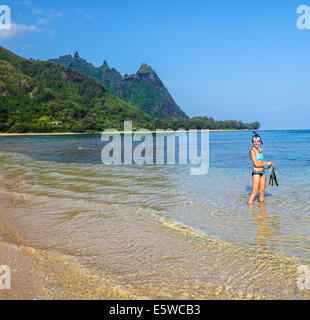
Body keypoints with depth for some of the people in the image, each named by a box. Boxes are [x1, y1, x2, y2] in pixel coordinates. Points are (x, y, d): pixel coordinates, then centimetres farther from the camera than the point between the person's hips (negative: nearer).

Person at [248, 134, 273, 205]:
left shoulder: (259, 149, 11)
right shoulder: (252, 151, -14)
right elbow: (256, 164, -18)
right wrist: (267, 163, -9)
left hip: (262, 172, 8)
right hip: (256, 173, -8)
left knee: (262, 191, 12)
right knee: (254, 192, -7)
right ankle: (250, 205, -1)